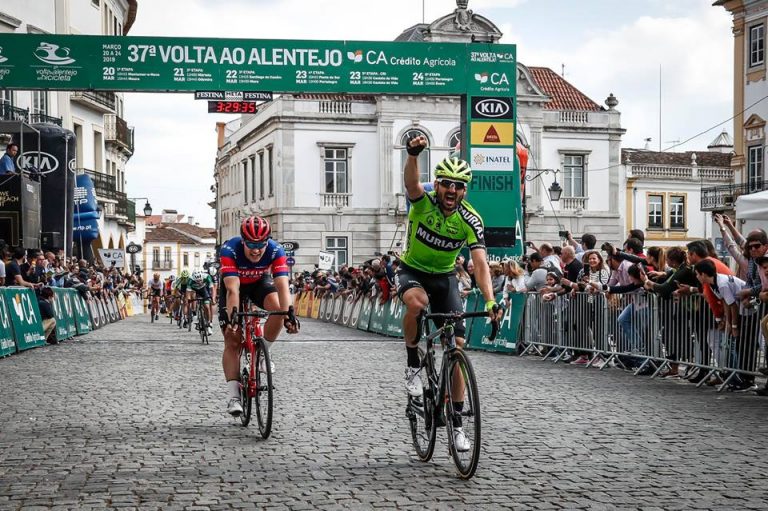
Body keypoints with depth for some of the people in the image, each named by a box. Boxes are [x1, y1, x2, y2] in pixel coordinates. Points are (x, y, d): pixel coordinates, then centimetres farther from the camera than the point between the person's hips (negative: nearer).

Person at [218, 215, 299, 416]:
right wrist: (232, 317, -58)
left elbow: (282, 286, -40)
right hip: (234, 284, -1)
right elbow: (233, 289, -44)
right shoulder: (230, 249, -37)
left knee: (278, 308, -31)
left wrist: (289, 314, -55)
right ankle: (234, 396, -9)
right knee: (232, 341, -10)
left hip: (260, 282, 1)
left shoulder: (276, 251, -32)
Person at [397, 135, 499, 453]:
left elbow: (480, 264, -25)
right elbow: (411, 181, -42)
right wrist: (413, 154, -64)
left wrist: (489, 301, -41)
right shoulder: (423, 203, -19)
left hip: (445, 278, 2)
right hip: (413, 271, -2)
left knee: (457, 347, -7)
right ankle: (413, 365, -15)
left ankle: (456, 423, 4)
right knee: (416, 302, -39)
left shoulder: (470, 220, -18)